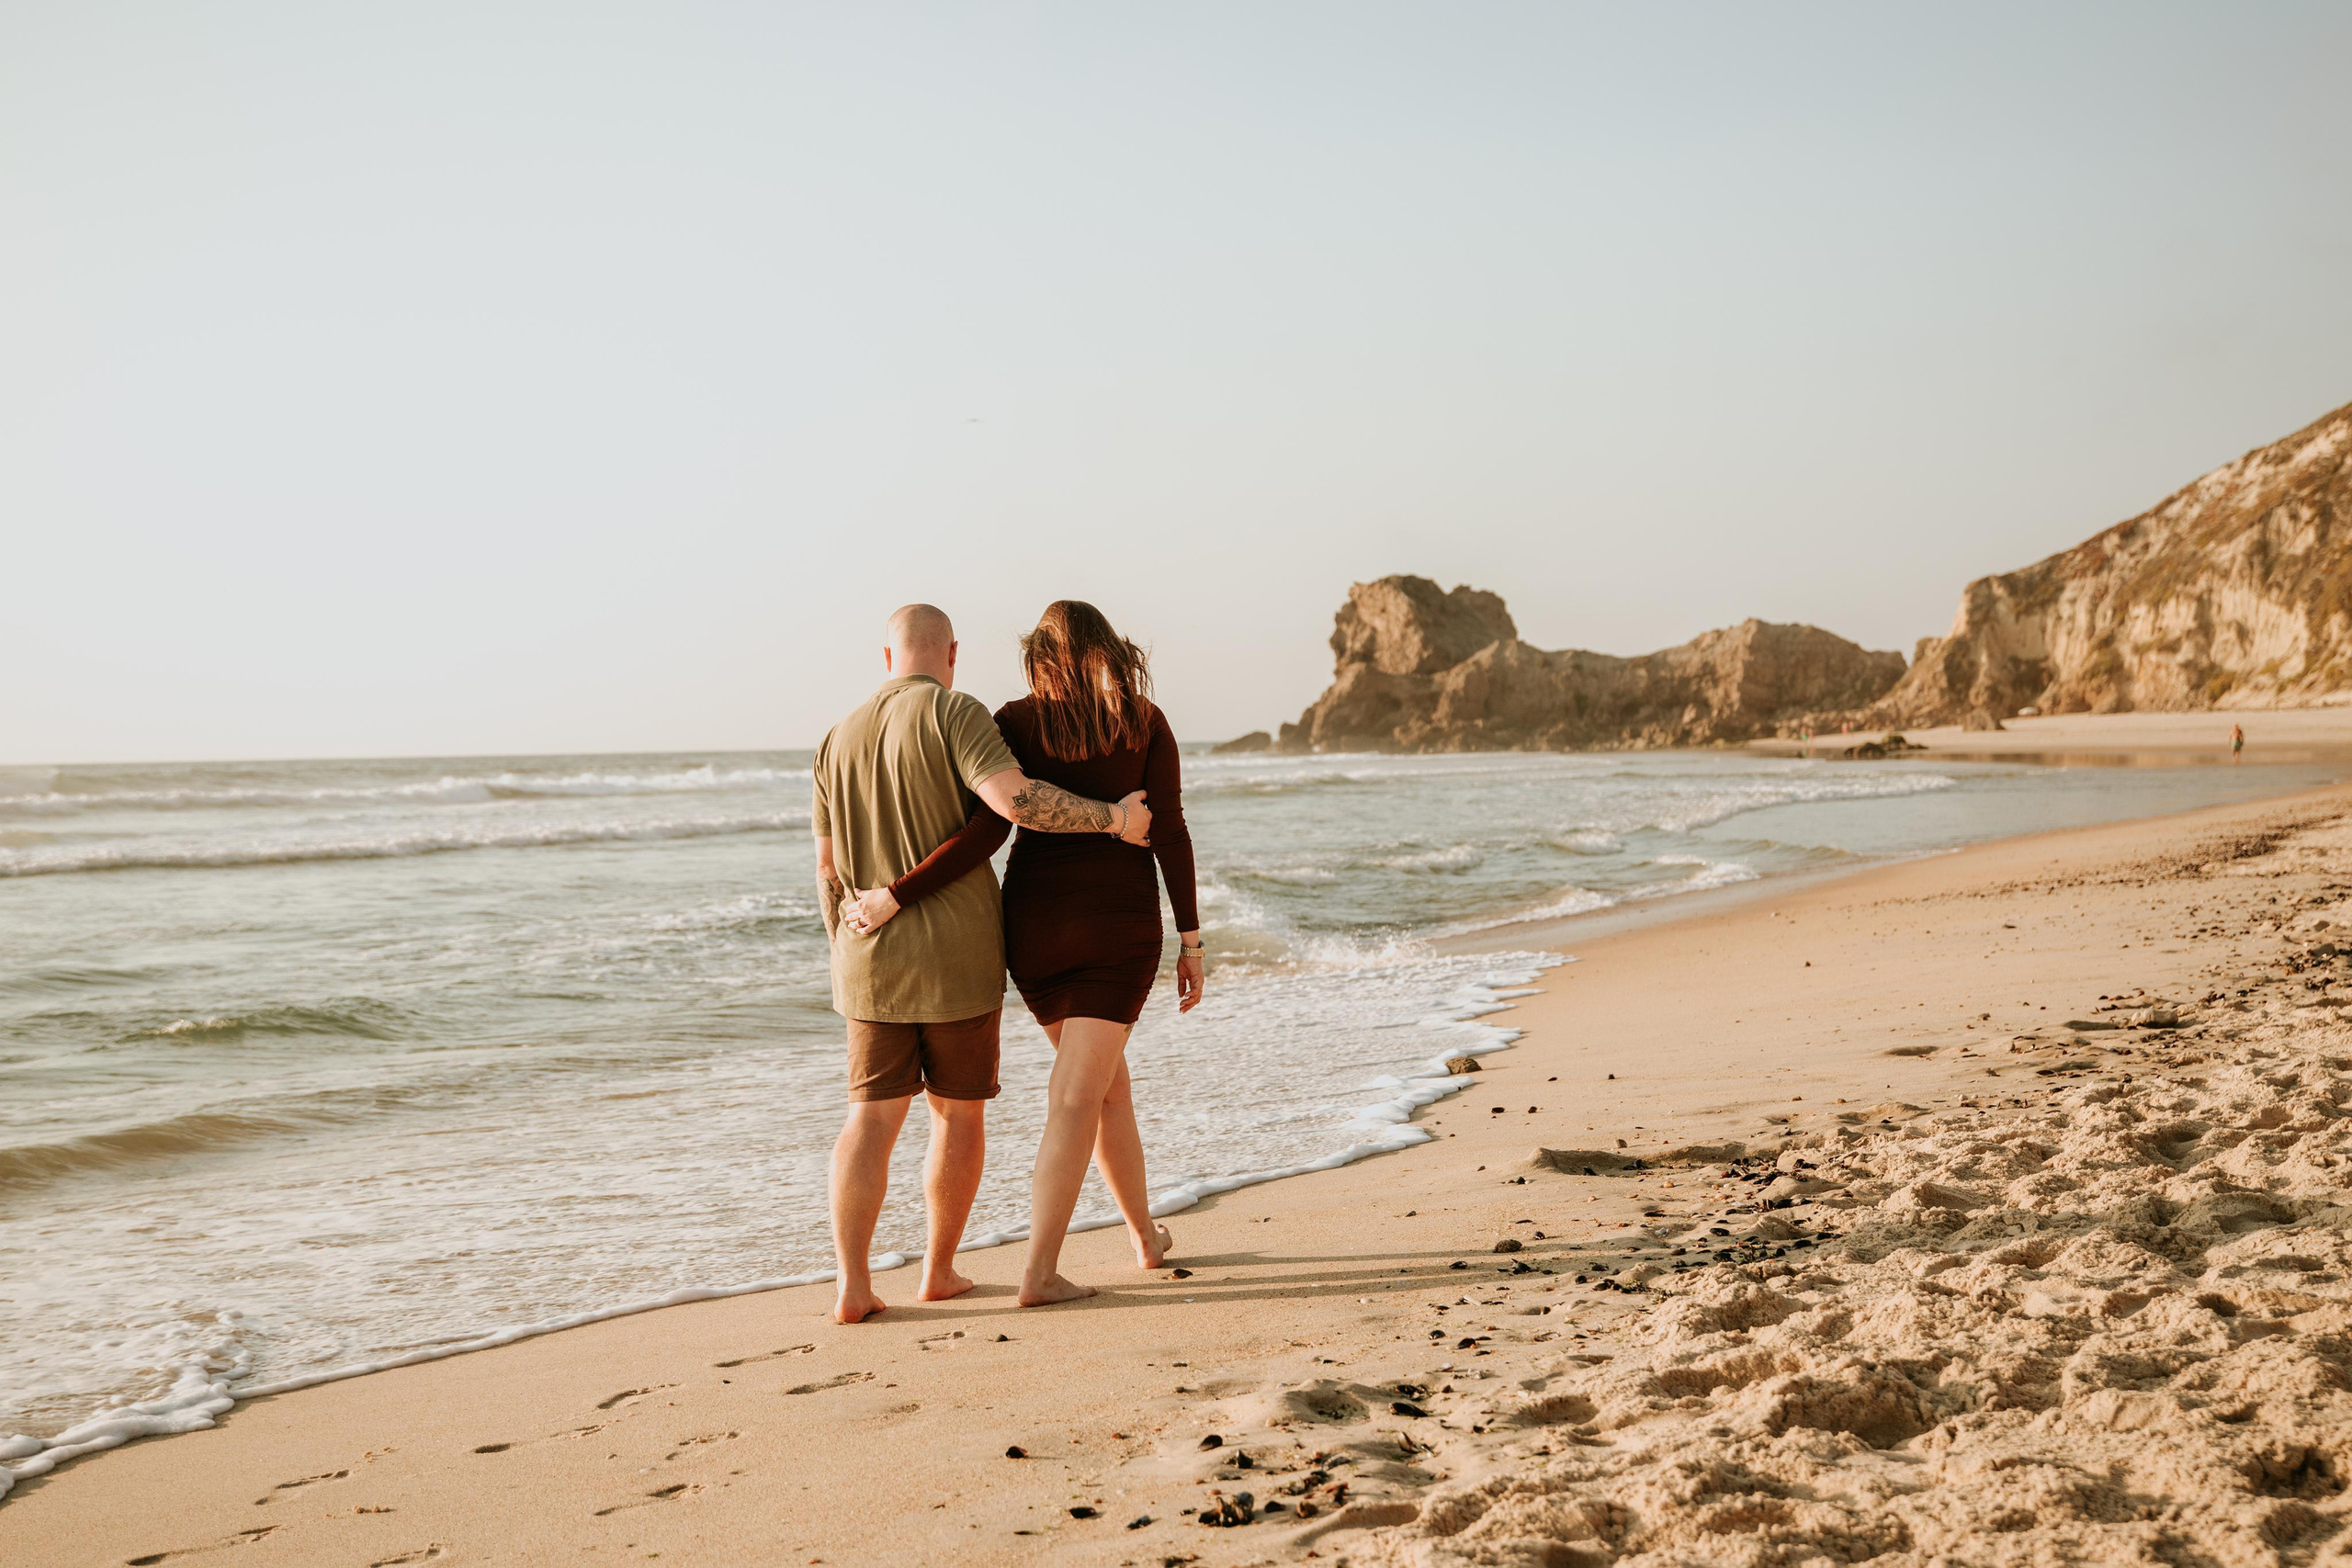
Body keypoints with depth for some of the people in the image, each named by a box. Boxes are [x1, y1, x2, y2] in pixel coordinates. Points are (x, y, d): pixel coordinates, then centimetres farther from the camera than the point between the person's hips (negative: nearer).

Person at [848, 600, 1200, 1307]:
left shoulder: (1015, 723, -1)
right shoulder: (1144, 721, 1)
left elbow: (988, 829, -14)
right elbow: (1169, 832, -4)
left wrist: (898, 896, -11)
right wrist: (1191, 940, 0)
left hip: (1036, 924, 2)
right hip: (1119, 923, -2)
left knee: (1105, 1079, 20)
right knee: (1076, 1096, -3)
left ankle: (1146, 1236, 28)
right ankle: (1039, 1272, -9)